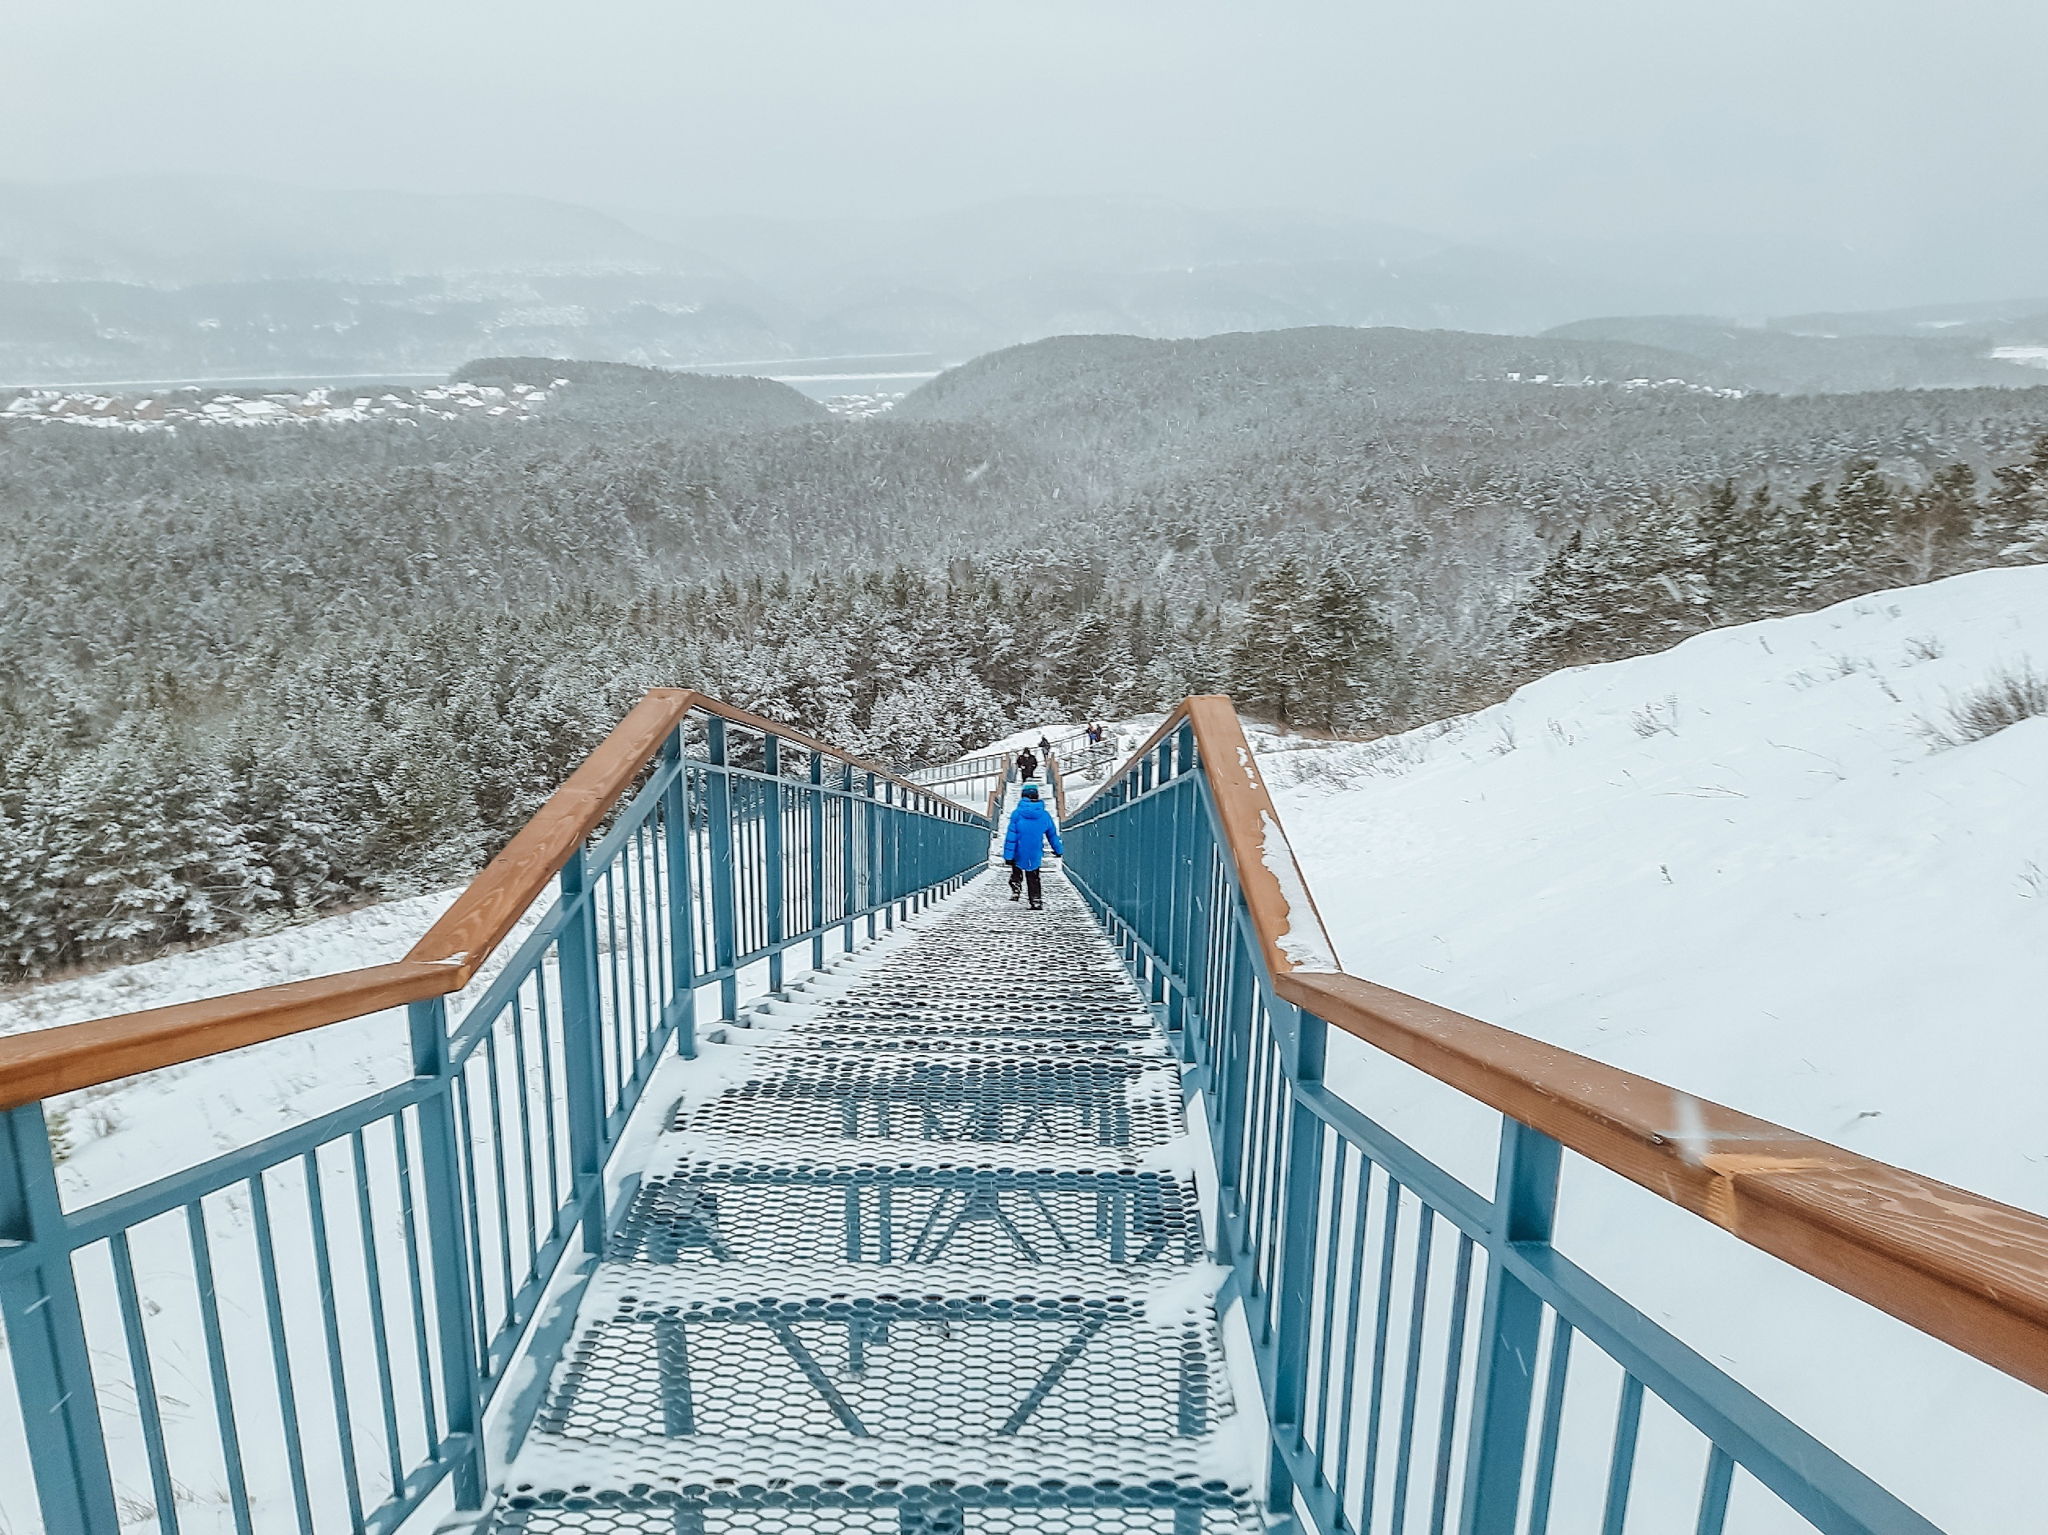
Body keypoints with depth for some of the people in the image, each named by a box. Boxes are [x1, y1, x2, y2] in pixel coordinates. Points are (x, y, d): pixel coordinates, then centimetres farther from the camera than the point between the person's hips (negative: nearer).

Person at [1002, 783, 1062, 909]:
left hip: (1019, 855, -2)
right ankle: (1036, 901, 10)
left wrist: (1008, 855, -11)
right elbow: (1053, 835, 10)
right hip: (1035, 855, 2)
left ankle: (1015, 890, 5)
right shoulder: (1045, 815, -2)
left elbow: (1011, 836, -14)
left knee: (1016, 873, 23)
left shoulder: (1017, 814, -12)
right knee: (1033, 878, 15)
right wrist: (1059, 851, 24)